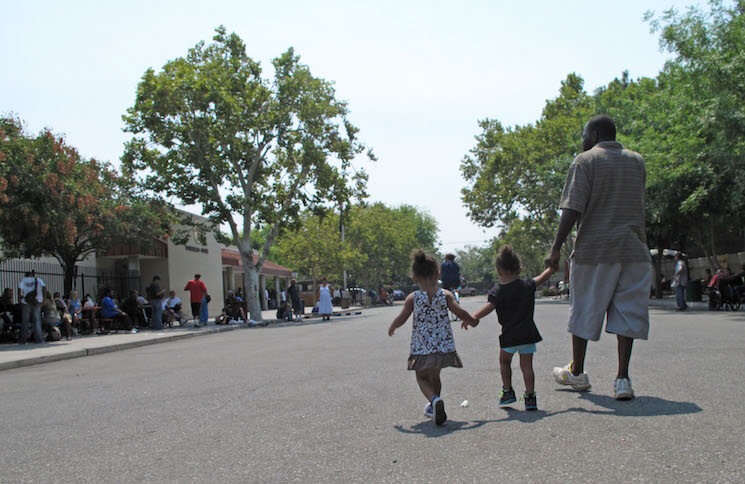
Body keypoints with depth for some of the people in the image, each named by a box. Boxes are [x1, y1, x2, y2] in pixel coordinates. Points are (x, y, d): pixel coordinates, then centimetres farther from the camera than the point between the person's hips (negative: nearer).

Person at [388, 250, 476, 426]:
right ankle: (434, 406, 36)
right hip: (443, 345, 2)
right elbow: (460, 312, -4)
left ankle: (434, 400, -17)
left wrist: (392, 328, 16)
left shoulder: (412, 298, -6)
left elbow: (401, 319, -5)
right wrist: (473, 321, 16)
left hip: (421, 347, -2)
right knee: (434, 377, 22)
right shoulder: (445, 295, -3)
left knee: (422, 378, 10)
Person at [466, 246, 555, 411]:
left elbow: (489, 307, -23)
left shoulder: (497, 291, -9)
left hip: (510, 335, -3)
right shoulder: (528, 285, 2)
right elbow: (543, 277, 17)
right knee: (526, 365, 6)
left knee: (504, 361, 18)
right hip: (528, 334, 3)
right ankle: (530, 397, 3)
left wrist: (472, 317, -24)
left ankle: (507, 391, 19)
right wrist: (552, 267, 33)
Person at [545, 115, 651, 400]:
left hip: (594, 249, -4)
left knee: (584, 310, 9)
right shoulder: (637, 162, 13)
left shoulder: (585, 161, -4)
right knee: (627, 312, 4)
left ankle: (576, 372, 22)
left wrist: (556, 248, -15)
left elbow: (572, 208, -14)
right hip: (634, 249, 4)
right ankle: (623, 379, -1)